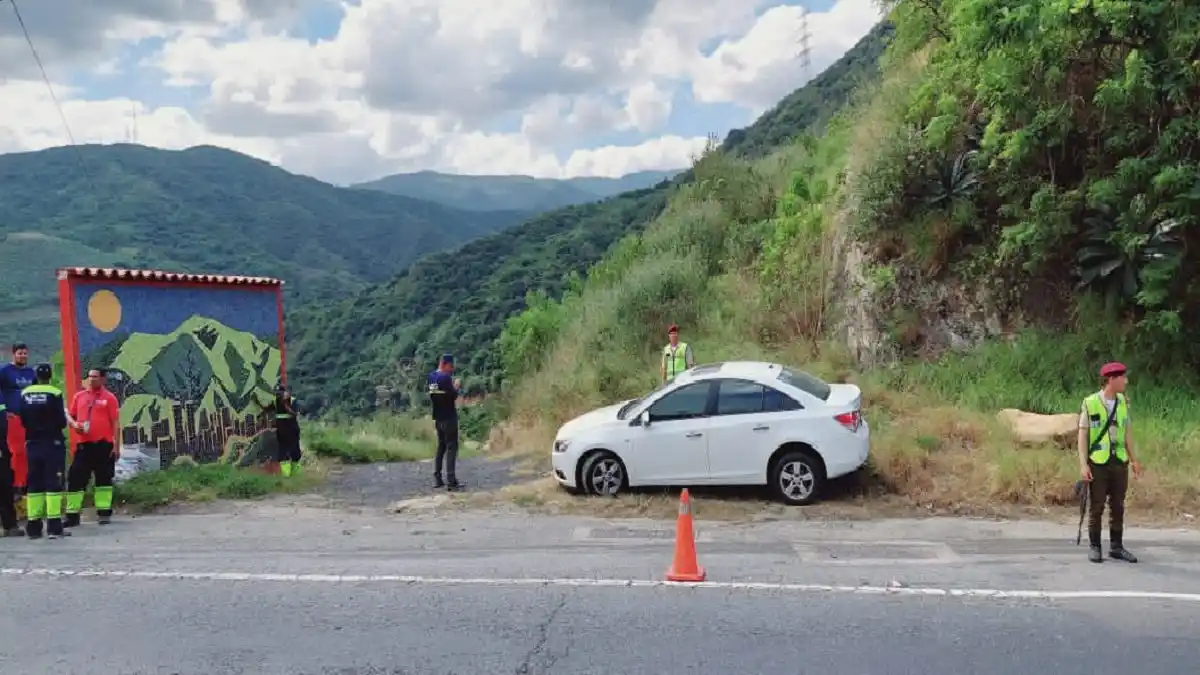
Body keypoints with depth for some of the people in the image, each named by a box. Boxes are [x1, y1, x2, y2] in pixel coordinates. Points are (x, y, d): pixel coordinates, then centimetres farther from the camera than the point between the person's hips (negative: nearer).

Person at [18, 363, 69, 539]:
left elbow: (22, 421, 5)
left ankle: (33, 527, 11)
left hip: (32, 444, 5)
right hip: (52, 443, -5)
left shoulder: (25, 394, 4)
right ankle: (54, 526, -8)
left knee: (34, 484, 10)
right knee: (54, 483, -4)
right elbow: (62, 422, -11)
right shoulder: (54, 393, -10)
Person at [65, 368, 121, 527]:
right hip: (84, 444, 3)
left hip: (104, 444, -3)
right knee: (75, 478, 0)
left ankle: (104, 512, 12)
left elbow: (116, 423, -2)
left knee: (104, 478, 4)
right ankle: (72, 514, 5)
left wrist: (116, 446, -7)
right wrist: (74, 424, -8)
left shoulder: (109, 397, -1)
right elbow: (69, 416, 17)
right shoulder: (79, 396, 10)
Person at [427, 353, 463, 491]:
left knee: (441, 447, 15)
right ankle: (451, 481, -11)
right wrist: (456, 387, 1)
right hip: (449, 417, -8)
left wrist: (452, 387, 10)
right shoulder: (445, 377, -16)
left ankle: (437, 479, 14)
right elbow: (453, 396, -16)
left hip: (438, 417, 8)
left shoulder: (431, 377, 10)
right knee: (451, 447, -6)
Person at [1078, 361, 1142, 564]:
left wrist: (1133, 460, 8)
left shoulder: (1123, 402, 5)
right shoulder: (1090, 403, -10)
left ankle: (1116, 547, 17)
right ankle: (1094, 548, 10)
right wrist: (1083, 465, -15)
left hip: (1119, 462, 4)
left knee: (1118, 507, 8)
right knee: (1096, 507, 1)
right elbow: (1082, 435, -8)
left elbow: (1126, 433, 12)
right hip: (1098, 463, -4)